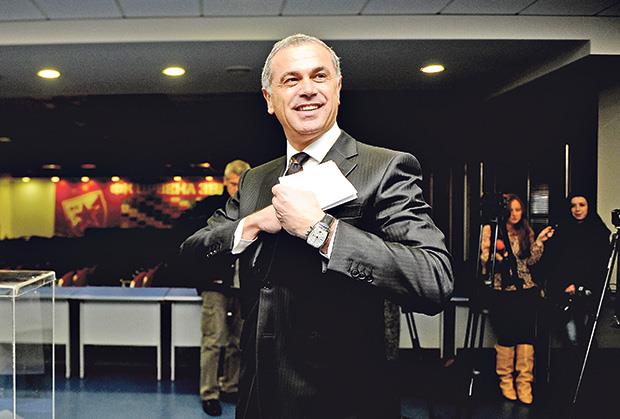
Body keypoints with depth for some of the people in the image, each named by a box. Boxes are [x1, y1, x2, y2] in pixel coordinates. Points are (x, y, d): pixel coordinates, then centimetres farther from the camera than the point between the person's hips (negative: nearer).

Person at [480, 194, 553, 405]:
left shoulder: (526, 231, 16)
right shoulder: (490, 229, 5)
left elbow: (531, 260, 9)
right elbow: (484, 258, 0)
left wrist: (539, 241, -3)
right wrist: (497, 257, -19)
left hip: (525, 288, 3)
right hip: (501, 290, -3)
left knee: (526, 333, -9)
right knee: (506, 335, -9)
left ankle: (524, 382, -4)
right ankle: (505, 381, 4)